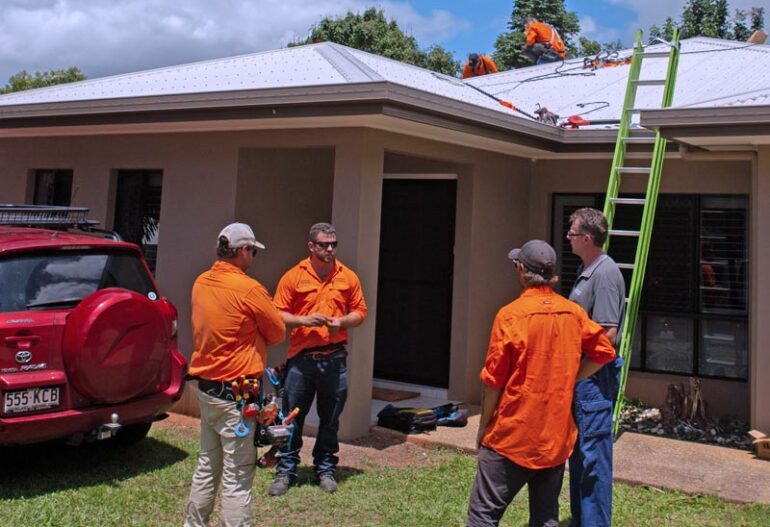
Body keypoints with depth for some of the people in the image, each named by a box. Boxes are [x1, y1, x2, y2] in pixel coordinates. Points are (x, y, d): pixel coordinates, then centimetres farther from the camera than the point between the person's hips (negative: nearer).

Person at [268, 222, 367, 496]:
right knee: (292, 417, 4)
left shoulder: (348, 277, 6)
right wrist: (304, 320, -16)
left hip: (335, 358, 2)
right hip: (300, 357, -1)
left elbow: (360, 312, 11)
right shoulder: (293, 276, 0)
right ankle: (286, 471, 16)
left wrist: (342, 322, -9)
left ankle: (326, 469, 25)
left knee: (330, 418, 11)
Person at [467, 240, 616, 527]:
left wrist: (483, 426, 1)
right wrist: (566, 380, 11)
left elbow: (493, 380, -11)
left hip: (513, 436, -5)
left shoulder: (511, 314, -14)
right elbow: (605, 352, 9)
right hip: (557, 438, 5)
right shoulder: (574, 313, 0)